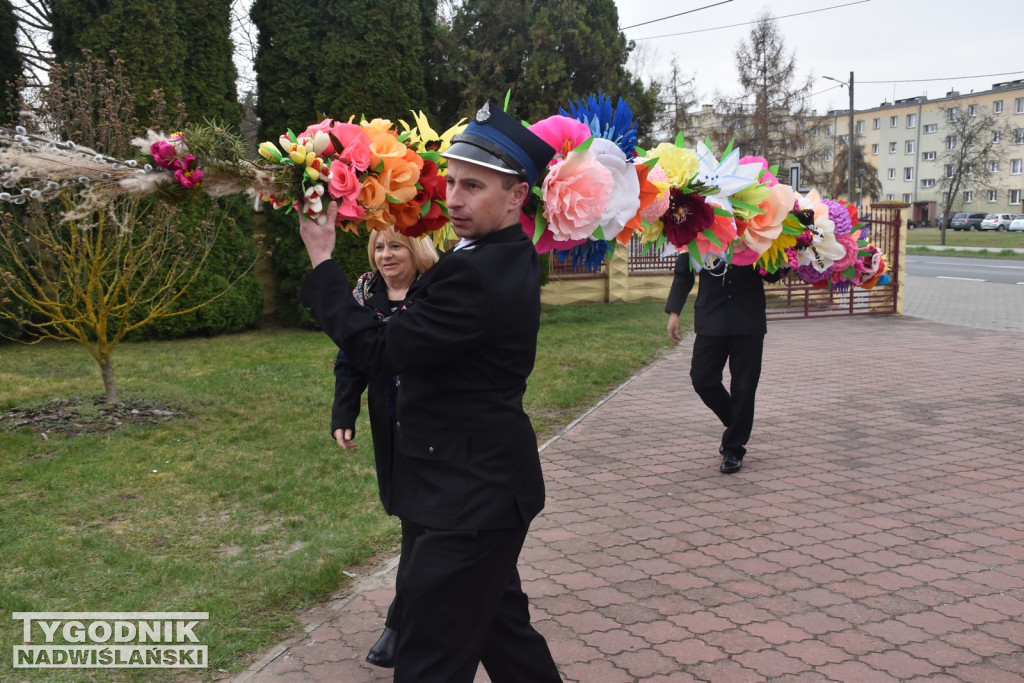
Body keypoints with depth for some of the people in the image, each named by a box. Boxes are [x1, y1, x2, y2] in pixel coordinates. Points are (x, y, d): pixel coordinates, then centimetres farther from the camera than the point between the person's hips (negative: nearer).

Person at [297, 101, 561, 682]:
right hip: (486, 487, 11)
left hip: (469, 498, -11)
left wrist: (322, 260, -15)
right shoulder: (511, 255, 6)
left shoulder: (478, 275, -26)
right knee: (500, 623, 25)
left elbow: (380, 350, -22)